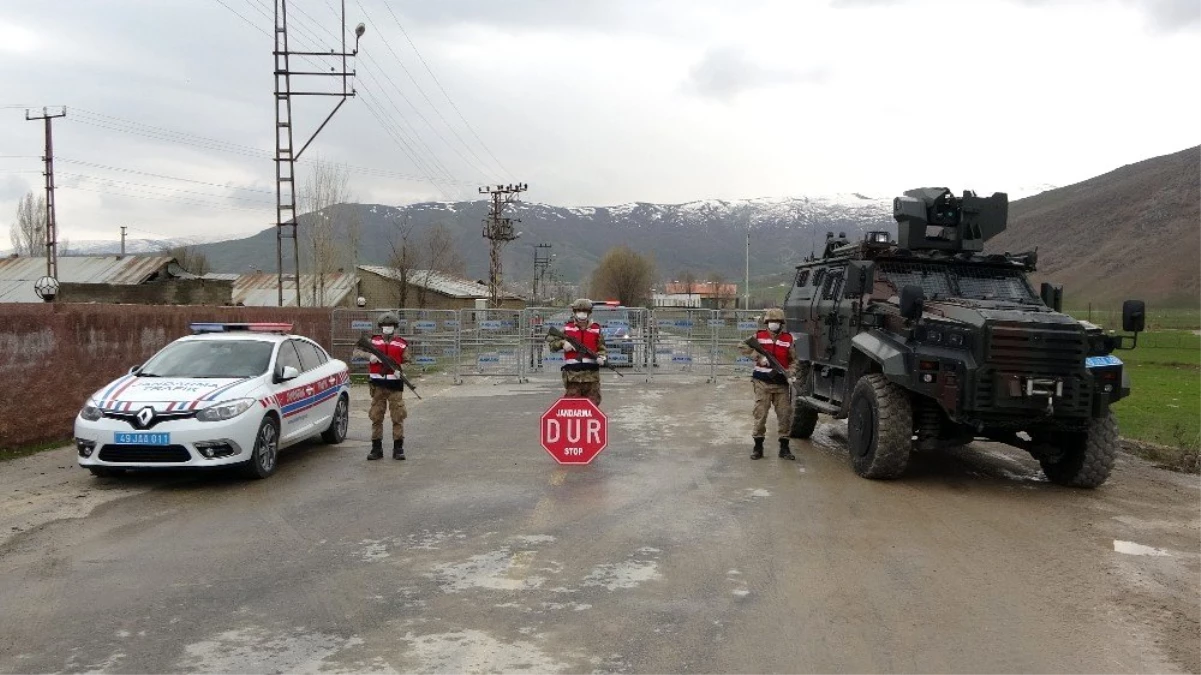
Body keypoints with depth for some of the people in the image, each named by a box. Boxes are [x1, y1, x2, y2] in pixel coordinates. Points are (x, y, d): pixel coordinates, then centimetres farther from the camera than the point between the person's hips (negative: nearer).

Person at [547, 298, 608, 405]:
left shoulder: (596, 329, 8)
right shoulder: (567, 329, 8)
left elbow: (601, 348, 8)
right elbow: (552, 344, 11)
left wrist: (601, 357, -13)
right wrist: (562, 343, -9)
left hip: (591, 373, 0)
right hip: (572, 373, 0)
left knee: (593, 402, 4)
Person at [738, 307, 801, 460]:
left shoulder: (788, 339, 6)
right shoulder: (758, 336, 3)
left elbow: (794, 360, 9)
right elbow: (743, 348, -1)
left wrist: (791, 373, -9)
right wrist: (759, 356, -14)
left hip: (781, 383, 1)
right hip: (762, 382, -1)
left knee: (785, 414, 2)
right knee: (760, 414, 0)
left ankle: (784, 447, 13)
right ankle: (758, 446, 9)